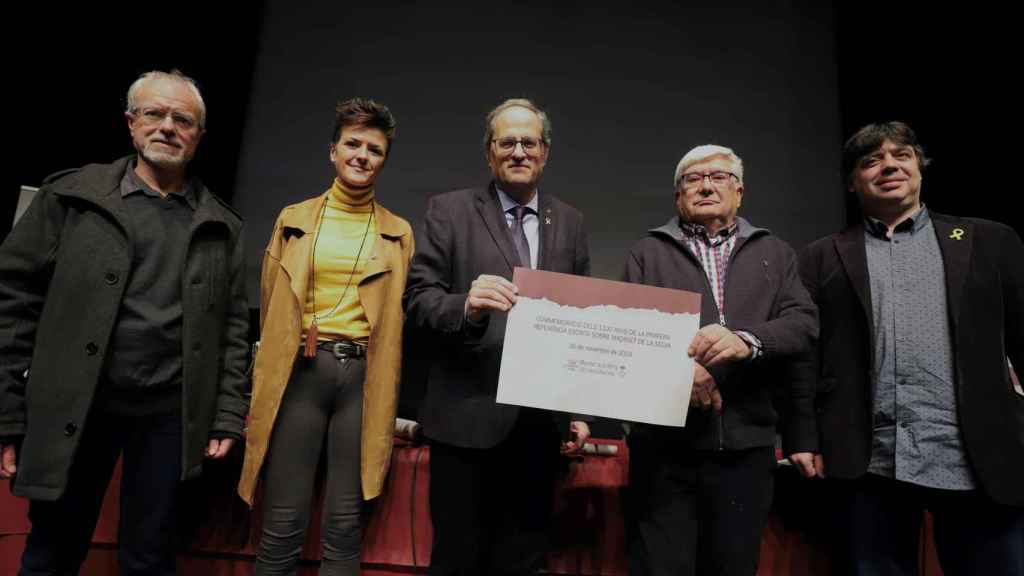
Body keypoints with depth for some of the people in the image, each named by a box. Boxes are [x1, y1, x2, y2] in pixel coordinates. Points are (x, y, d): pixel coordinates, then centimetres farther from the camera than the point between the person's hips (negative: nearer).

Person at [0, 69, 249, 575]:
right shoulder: (70, 196, 1)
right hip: (72, 407, 0)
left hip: (170, 414, 1)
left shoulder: (221, 227, 5)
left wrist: (228, 417, 0)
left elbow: (232, 327, 4)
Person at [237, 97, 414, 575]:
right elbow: (271, 309, 12)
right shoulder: (293, 220, 10)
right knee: (281, 527, 3)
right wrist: (266, 381, 9)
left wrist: (389, 397, 4)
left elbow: (399, 318, 9)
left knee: (345, 527, 7)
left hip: (363, 378, 0)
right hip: (300, 373, 0)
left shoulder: (399, 233, 9)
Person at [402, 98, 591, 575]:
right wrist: (465, 305, -27)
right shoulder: (449, 211, 1)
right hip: (468, 418, -3)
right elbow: (417, 297, -5)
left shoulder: (570, 222, 10)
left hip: (542, 421, 3)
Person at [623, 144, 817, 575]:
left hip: (746, 444, 2)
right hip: (665, 444, -1)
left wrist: (747, 341, -18)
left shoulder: (775, 253, 15)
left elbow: (804, 323, 2)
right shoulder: (647, 252, 11)